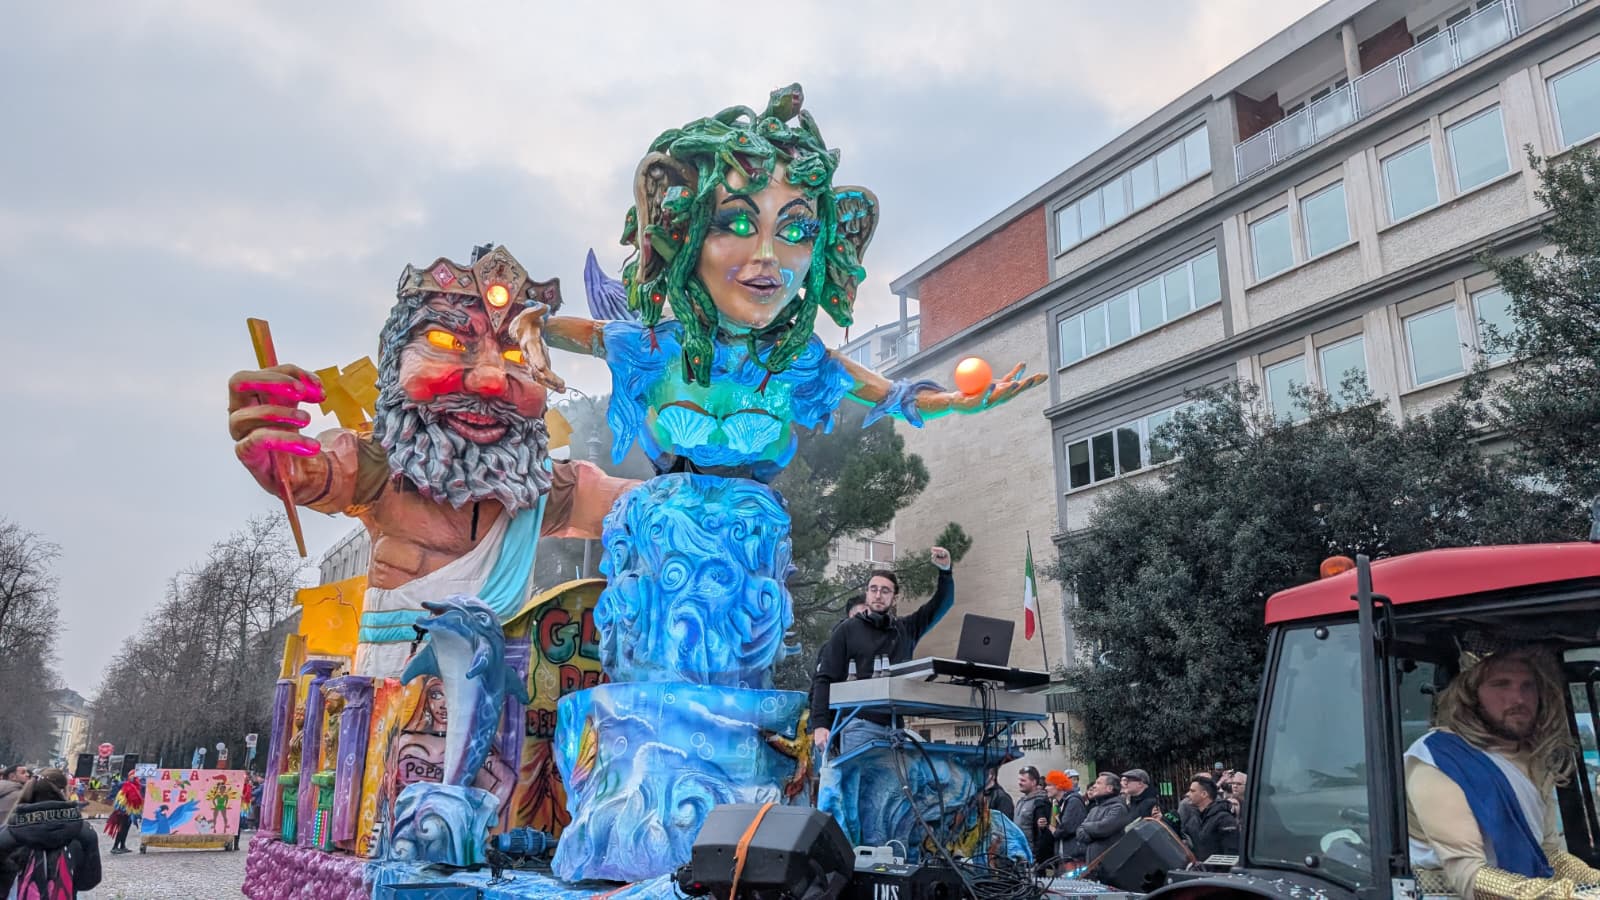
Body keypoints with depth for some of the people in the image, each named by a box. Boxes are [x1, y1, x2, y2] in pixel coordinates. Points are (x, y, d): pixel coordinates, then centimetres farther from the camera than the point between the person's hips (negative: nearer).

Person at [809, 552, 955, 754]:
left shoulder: (906, 629, 18)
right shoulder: (847, 630, 8)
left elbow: (942, 604, 18)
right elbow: (824, 679, 3)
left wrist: (945, 571, 1)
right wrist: (819, 725, -9)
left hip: (896, 726, 3)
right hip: (859, 725, -3)